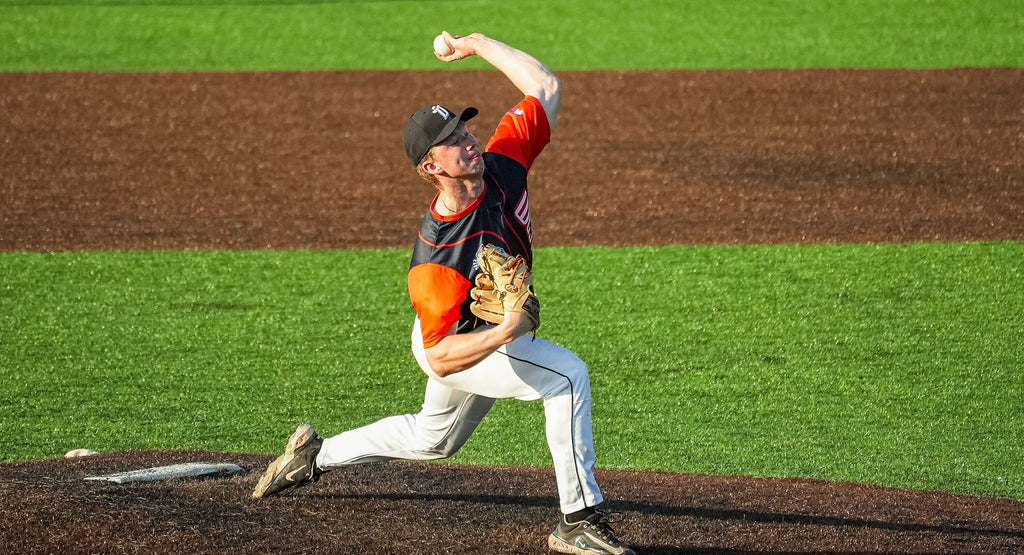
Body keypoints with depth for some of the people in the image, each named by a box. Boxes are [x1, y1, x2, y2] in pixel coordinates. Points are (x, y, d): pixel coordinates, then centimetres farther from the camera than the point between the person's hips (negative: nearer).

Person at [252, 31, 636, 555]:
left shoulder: (501, 165, -22)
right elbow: (440, 357, -34)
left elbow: (546, 87, -14)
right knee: (567, 375, -28)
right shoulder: (435, 259, -37)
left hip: (492, 337, 8)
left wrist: (480, 45, -15)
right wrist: (503, 334, -48)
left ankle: (317, 454, 48)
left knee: (434, 438, 30)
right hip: (450, 343, -8)